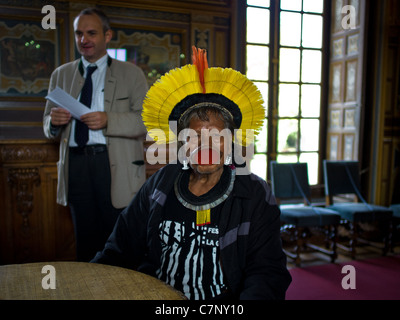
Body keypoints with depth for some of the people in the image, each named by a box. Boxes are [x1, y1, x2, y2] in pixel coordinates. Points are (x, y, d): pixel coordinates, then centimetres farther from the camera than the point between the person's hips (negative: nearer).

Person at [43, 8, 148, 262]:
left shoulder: (131, 74, 6)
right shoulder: (61, 75, 16)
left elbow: (148, 120, -5)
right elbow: (48, 126, 16)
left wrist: (109, 121, -19)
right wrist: (54, 122, -8)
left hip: (115, 165, -3)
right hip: (75, 163, 3)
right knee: (85, 239, 10)